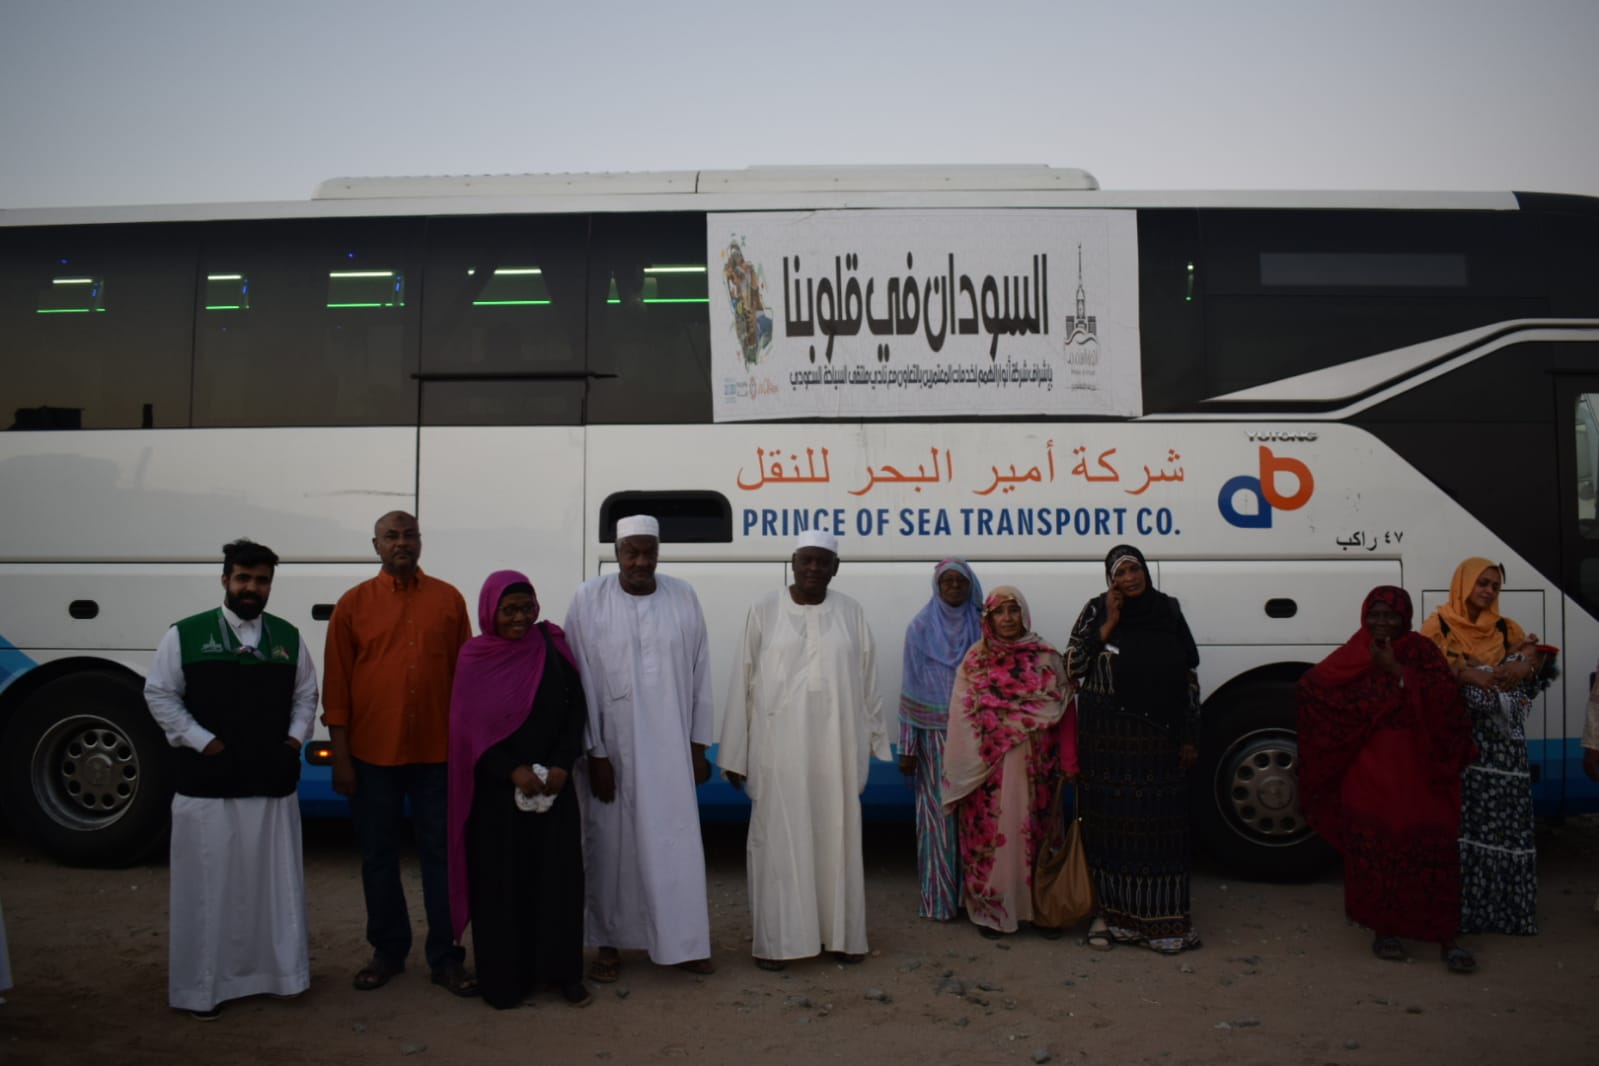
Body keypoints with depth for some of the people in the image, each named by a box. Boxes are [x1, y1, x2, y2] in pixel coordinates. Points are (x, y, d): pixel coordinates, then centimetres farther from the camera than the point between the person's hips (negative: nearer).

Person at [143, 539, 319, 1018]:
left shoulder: (288, 637, 8)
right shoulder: (186, 634, -3)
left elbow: (305, 695, 15)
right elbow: (160, 695, -2)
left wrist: (295, 739, 1)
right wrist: (202, 741, -9)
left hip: (274, 783, 3)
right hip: (208, 785, -3)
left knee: (277, 883, 11)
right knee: (210, 887, 4)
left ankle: (280, 969, 26)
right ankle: (205, 984, 16)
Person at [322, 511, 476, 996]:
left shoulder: (448, 599, 3)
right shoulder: (353, 604, 0)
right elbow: (337, 687, 0)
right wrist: (341, 758, -3)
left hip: (437, 753, 0)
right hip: (373, 755, 0)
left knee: (440, 854, 7)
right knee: (379, 856, 11)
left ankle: (445, 957, 17)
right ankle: (387, 951, 27)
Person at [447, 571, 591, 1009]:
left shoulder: (553, 646, 2)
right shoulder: (476, 659, -1)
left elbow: (576, 709, 2)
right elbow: (470, 728, -5)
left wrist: (561, 765, -10)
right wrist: (513, 771, -15)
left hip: (553, 785, 1)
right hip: (498, 789, -1)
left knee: (560, 875, 3)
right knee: (501, 880, 4)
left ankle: (562, 971, 15)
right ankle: (505, 978, 17)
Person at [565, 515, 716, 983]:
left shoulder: (683, 597, -1)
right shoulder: (590, 600, -7)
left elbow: (699, 675, 3)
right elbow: (581, 679, -6)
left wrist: (699, 745, 3)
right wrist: (594, 752, -8)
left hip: (670, 747, 2)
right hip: (611, 746, -1)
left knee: (677, 842, 6)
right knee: (612, 843, 8)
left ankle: (682, 943, 21)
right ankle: (609, 945, 24)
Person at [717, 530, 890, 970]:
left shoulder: (851, 613, 4)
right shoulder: (764, 611, -2)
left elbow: (867, 680, 8)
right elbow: (743, 682, -1)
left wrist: (872, 740, 8)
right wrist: (735, 754, -2)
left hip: (836, 747, 2)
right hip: (778, 746, -2)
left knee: (837, 838, 9)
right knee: (778, 839, 3)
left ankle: (841, 934, 22)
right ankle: (775, 940, 13)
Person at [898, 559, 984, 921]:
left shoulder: (982, 628, 7)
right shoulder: (921, 628, 2)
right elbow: (912, 689, 1)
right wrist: (908, 747, -2)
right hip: (934, 735, -2)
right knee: (938, 813, -1)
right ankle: (938, 897, 7)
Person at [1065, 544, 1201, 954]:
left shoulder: (1168, 611, 5)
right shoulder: (1096, 611, 0)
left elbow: (1189, 677, 8)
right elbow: (1072, 668, -6)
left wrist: (1189, 736, 4)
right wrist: (1107, 625, -11)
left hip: (1159, 736, 1)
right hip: (1107, 736, -1)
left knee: (1159, 823, 3)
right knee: (1109, 822, 4)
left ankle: (1163, 917, 12)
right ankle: (1111, 911, 15)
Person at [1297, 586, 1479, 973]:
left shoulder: (1422, 652, 2)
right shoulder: (1352, 656, 3)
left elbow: (1443, 700, -13)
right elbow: (1312, 685, -11)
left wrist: (1397, 671, -19)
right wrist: (1372, 666, -16)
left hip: (1418, 770, 0)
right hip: (1368, 771, 0)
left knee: (1431, 850, -2)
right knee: (1374, 850, 3)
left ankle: (1446, 937, 7)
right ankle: (1383, 930, 16)